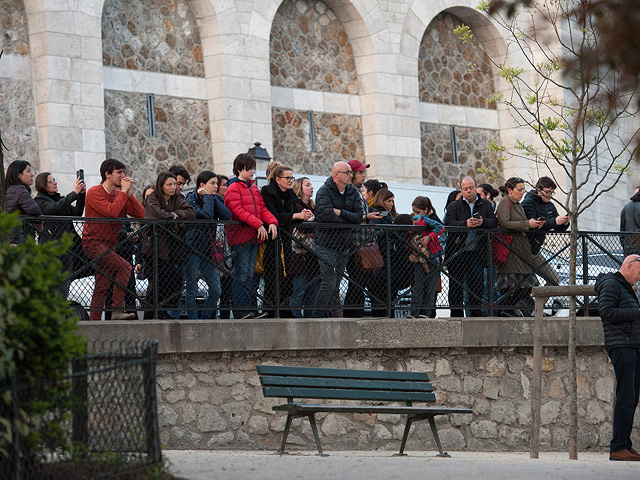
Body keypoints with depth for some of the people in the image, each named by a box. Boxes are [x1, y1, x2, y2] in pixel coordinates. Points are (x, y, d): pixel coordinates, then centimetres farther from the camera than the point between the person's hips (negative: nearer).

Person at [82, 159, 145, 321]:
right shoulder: (95, 192, -10)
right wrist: (124, 192, -16)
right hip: (93, 243, -8)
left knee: (102, 287, 9)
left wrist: (129, 193, -6)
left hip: (109, 245, 8)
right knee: (125, 266, -23)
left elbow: (140, 214, 3)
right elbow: (112, 211, -26)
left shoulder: (119, 194, 11)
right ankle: (117, 311, -24)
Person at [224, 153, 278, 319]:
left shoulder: (254, 188, 20)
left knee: (250, 274, 8)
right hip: (239, 235, -8)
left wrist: (272, 222, -4)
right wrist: (258, 224, -22)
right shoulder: (233, 188, -5)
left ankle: (248, 308, 10)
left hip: (254, 237, 8)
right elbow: (237, 211, -16)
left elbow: (262, 209, 16)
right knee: (241, 273, -8)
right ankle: (239, 310, -7)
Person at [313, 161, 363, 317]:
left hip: (344, 245, 6)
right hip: (327, 244, -6)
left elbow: (359, 216, 1)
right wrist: (348, 221, -7)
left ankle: (324, 315, 12)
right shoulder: (324, 191, -8)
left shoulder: (353, 192, 10)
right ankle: (317, 316, -6)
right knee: (329, 282, -13)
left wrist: (341, 212, -14)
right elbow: (327, 215, -21)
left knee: (335, 285, 6)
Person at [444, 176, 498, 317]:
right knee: (456, 284, 3)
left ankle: (476, 312, 2)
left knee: (477, 282, -5)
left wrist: (482, 222, -20)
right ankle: (456, 314, 11)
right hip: (457, 252, 0)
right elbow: (449, 223, -8)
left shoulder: (486, 205, 14)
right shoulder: (453, 206, 9)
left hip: (476, 251, 0)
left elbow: (494, 222, 1)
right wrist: (466, 224, -25)